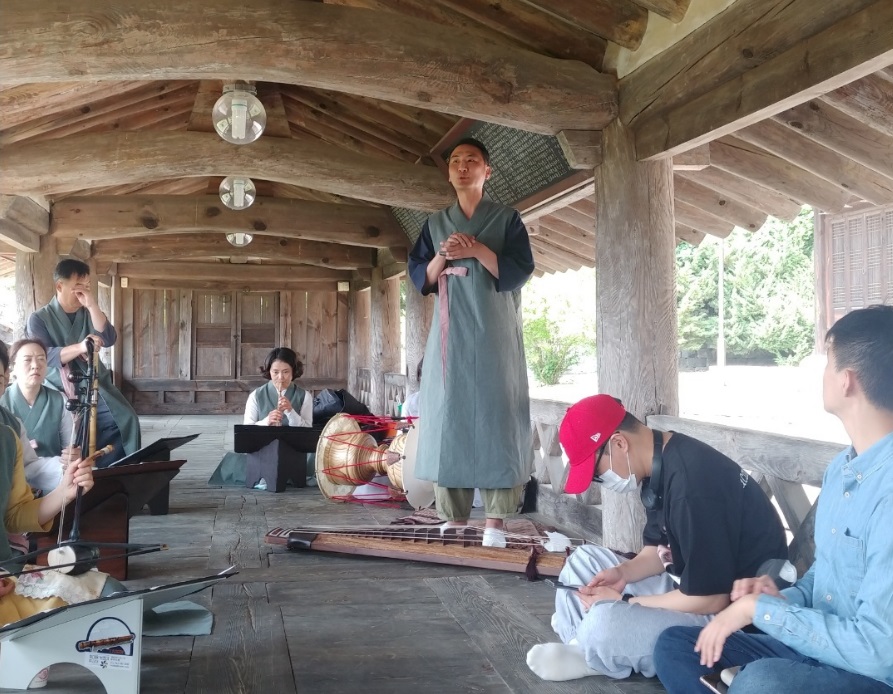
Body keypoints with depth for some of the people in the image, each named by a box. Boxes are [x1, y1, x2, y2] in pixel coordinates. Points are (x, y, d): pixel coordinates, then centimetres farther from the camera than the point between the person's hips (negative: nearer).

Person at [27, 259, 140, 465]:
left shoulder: (89, 313, 14)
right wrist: (80, 347, -34)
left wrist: (92, 306, -15)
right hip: (62, 390, -3)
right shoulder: (39, 319, 1)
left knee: (127, 420, -18)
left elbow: (109, 340, -4)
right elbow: (45, 356, -16)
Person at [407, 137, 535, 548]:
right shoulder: (436, 223, 16)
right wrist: (442, 257, -8)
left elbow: (520, 271, -4)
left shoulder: (507, 219, 7)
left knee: (495, 416, -7)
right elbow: (419, 278, 11)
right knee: (447, 416, -2)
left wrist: (477, 250, -15)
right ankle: (454, 518, 4)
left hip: (493, 332, -3)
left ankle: (494, 521, -4)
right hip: (451, 333, 3)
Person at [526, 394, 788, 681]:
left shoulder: (692, 486, -29)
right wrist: (623, 572, -5)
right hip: (692, 586, 10)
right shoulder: (660, 466, 1)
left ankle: (588, 650, 1)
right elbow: (661, 548, 14)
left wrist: (623, 601, -16)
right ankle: (582, 647, -1)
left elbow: (709, 600, -26)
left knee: (605, 623, -32)